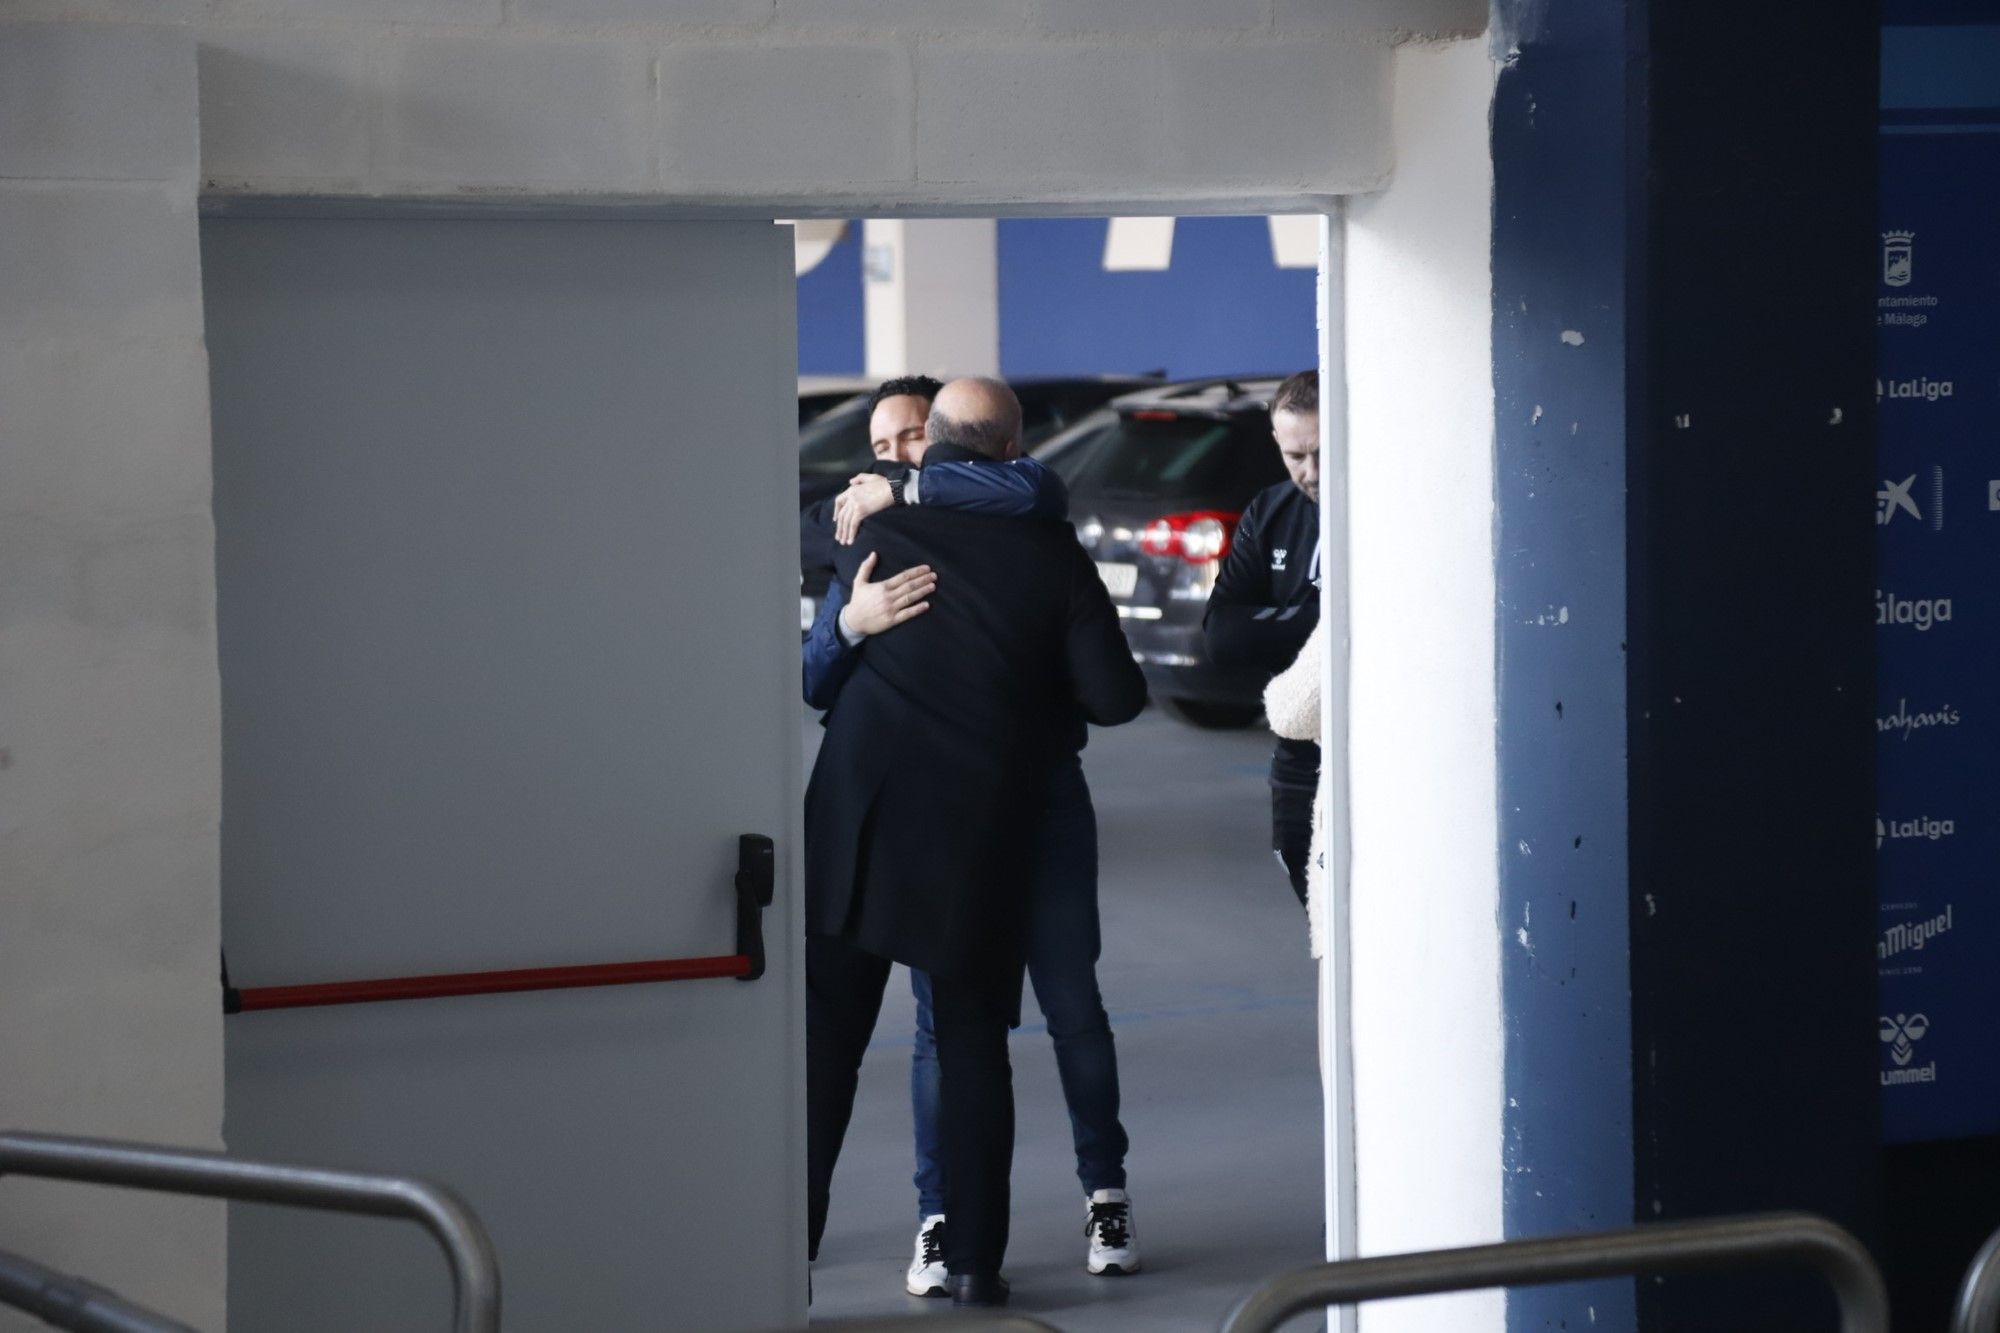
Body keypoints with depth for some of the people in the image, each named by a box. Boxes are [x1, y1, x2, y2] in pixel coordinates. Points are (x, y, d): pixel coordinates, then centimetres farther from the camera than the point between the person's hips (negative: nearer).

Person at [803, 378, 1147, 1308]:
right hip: (981, 837, 0)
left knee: (823, 1041, 3)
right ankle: (974, 1261, 10)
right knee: (973, 1045, 10)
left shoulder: (875, 529, 1)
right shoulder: (1049, 552, -1)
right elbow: (1117, 696, -2)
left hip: (855, 823, 0)